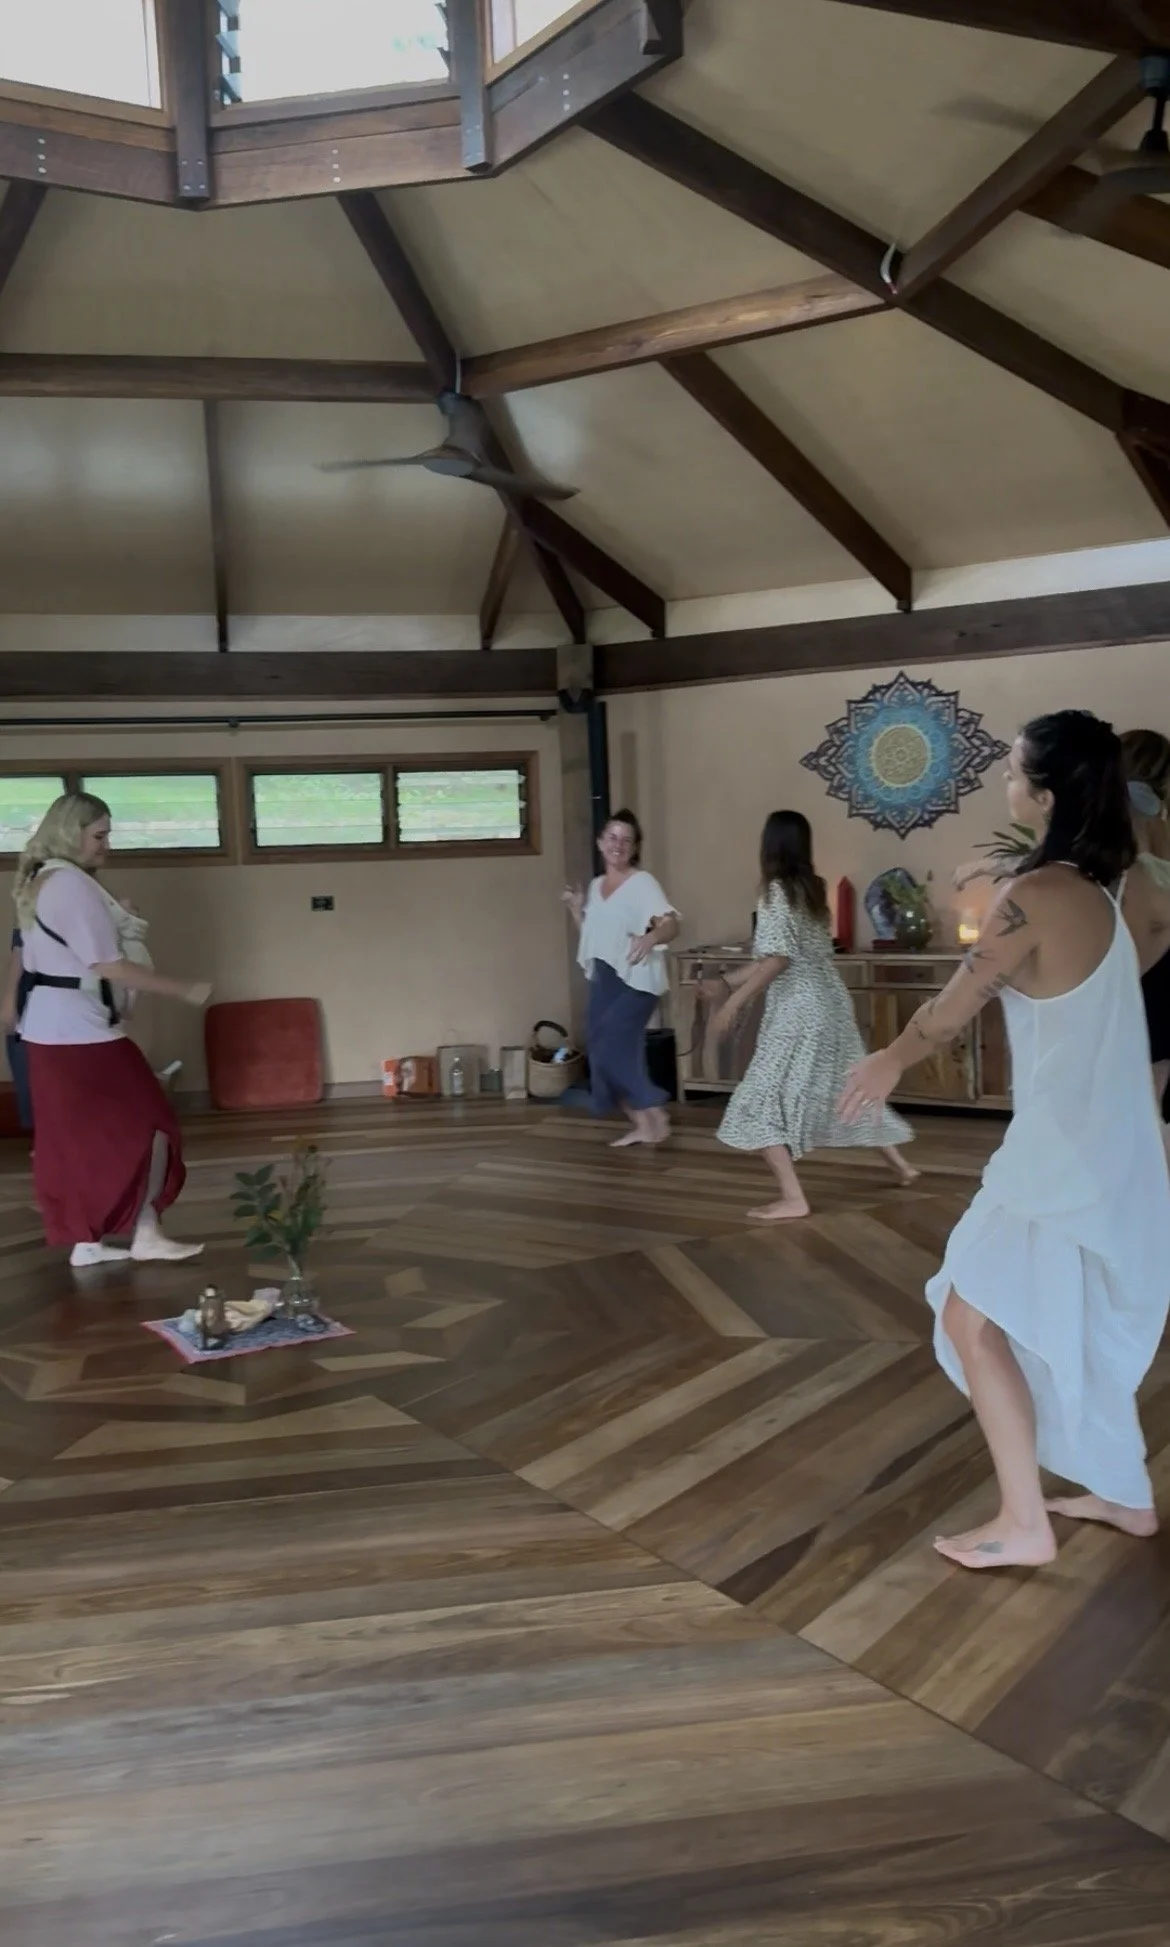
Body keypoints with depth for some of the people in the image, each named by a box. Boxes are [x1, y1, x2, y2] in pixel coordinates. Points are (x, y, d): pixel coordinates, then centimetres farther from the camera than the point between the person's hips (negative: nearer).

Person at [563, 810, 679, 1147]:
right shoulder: (596, 885, 13)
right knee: (599, 1048, 6)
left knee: (612, 1048, -15)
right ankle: (641, 1124, 16)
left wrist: (652, 937, -43)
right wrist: (576, 909, 8)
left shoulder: (643, 883, -10)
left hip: (635, 980, -8)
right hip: (603, 978, 8)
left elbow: (672, 925, -22)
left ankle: (655, 1114, -1)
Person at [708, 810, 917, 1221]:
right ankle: (900, 1164, 36)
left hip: (798, 1011, -9)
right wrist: (727, 982, 16)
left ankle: (793, 1198, -11)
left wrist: (734, 1002, -17)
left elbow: (777, 960, -20)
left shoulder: (776, 892, -12)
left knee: (762, 1100, -5)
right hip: (829, 1003, 9)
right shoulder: (811, 889, 12)